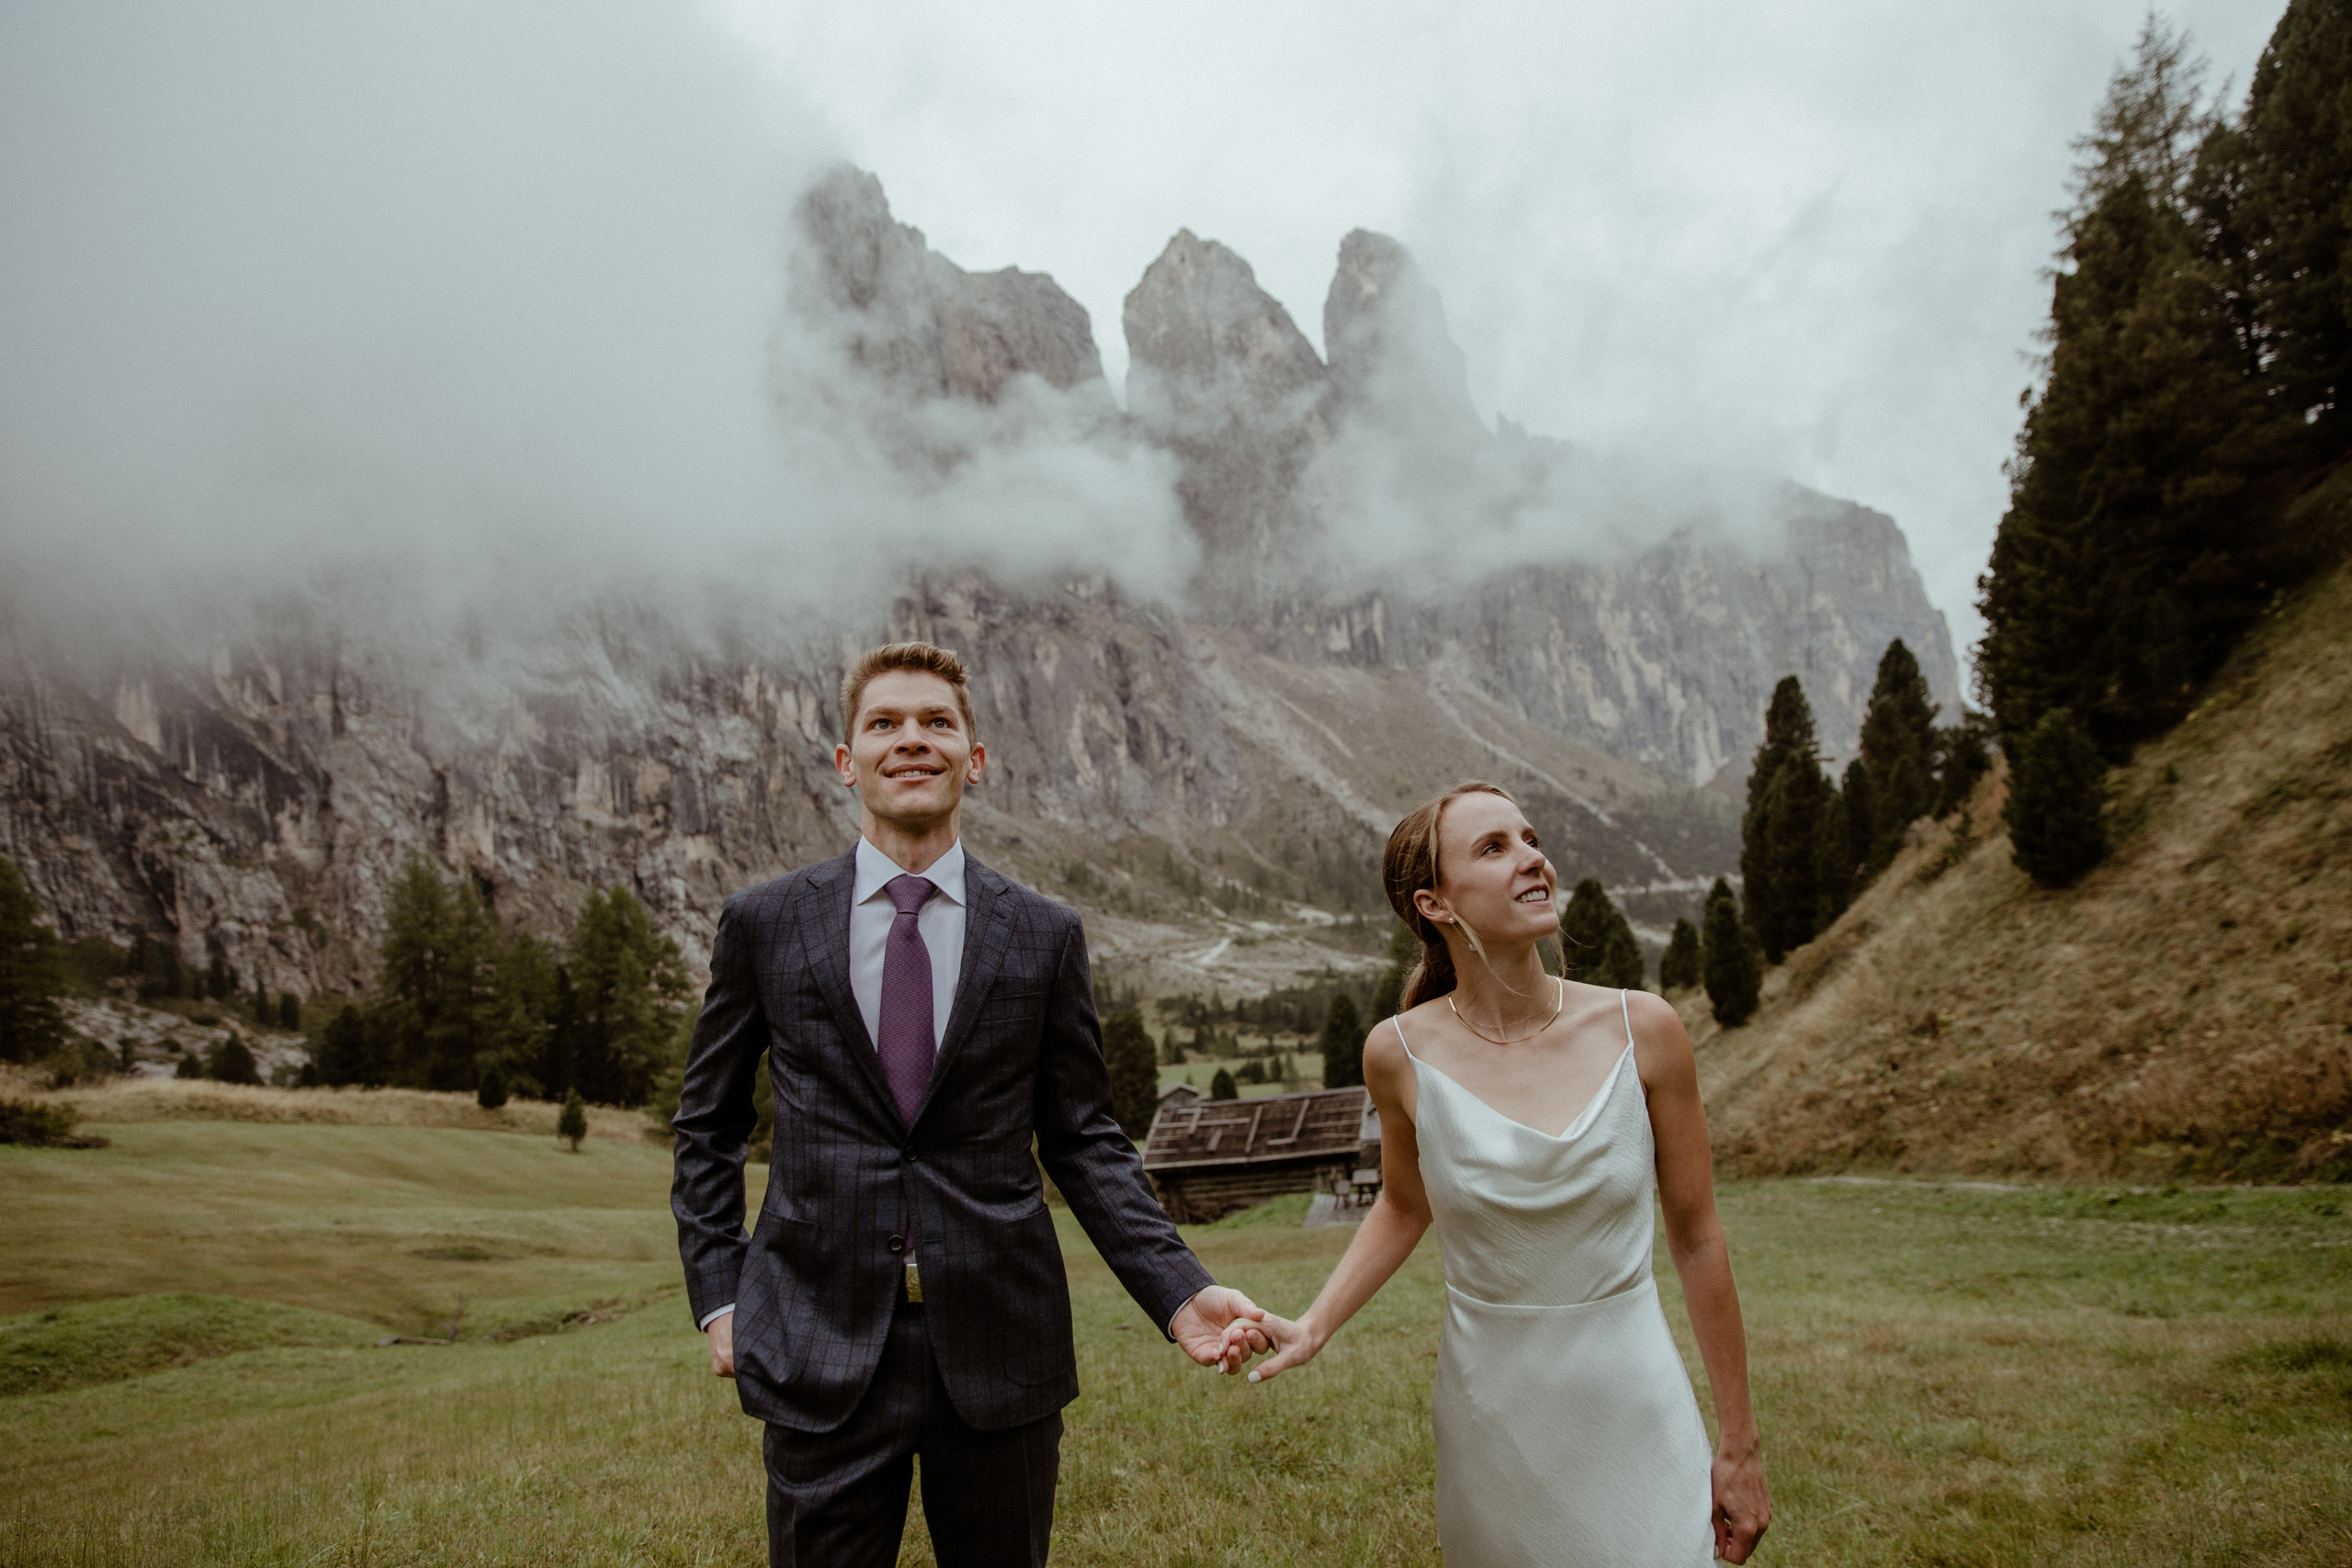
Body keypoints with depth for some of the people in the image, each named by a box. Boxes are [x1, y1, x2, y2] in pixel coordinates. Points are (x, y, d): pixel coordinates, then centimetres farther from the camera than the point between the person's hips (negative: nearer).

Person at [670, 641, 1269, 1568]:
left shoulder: (1045, 937, 2)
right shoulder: (764, 923, 2)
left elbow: (1082, 1137, 4)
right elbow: (707, 1125, 10)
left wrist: (1179, 1291, -6)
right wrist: (718, 1294, 2)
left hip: (1000, 1349, 1)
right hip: (821, 1346, 0)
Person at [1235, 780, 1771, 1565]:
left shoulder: (1642, 1031, -11)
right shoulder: (1403, 1052, -11)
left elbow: (1696, 1235, -1)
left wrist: (1740, 1445, 5)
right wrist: (1313, 1325, -4)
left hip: (1635, 1408, 0)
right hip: (1491, 1416, 0)